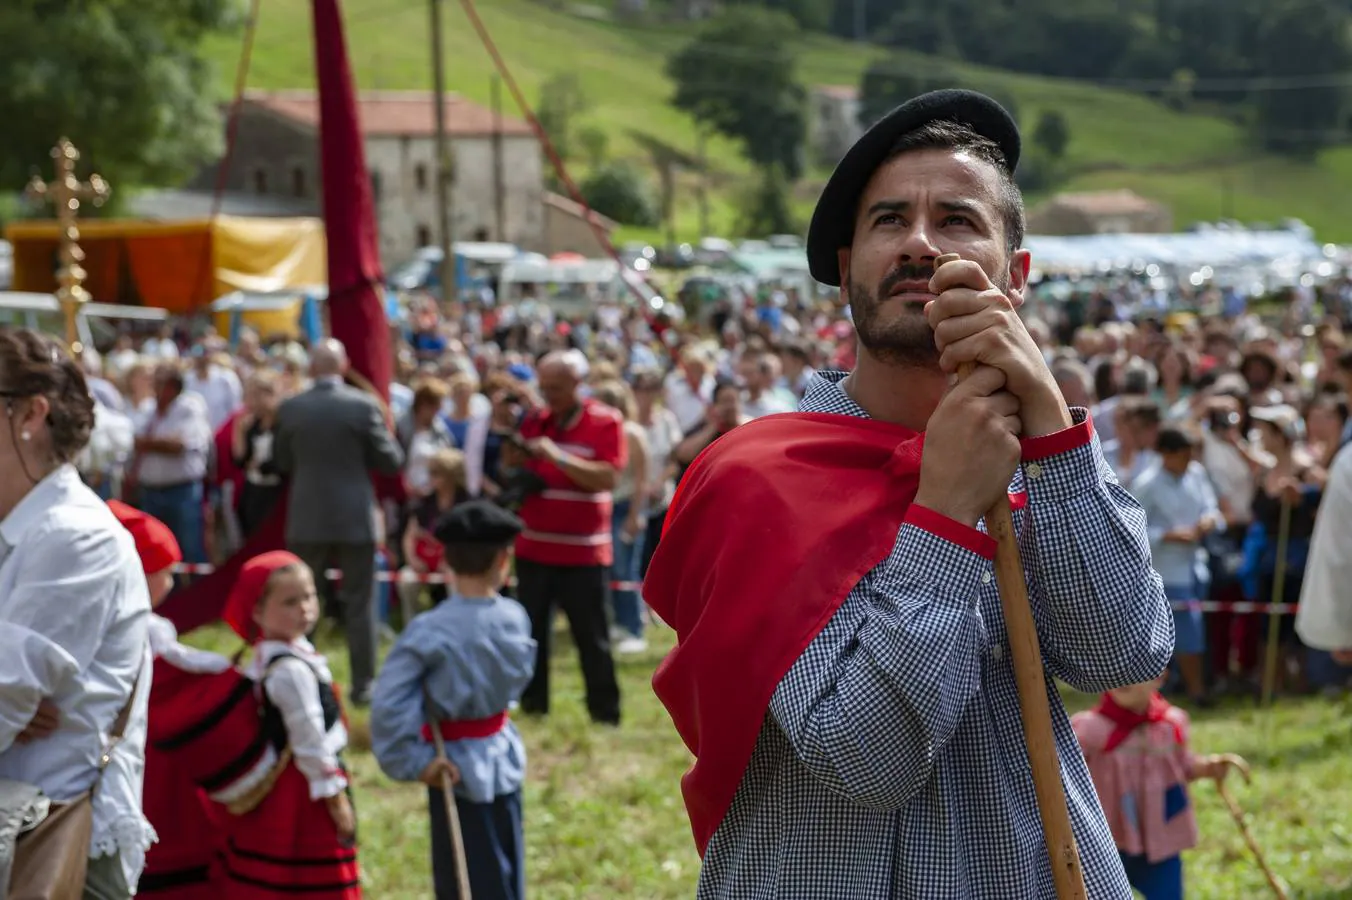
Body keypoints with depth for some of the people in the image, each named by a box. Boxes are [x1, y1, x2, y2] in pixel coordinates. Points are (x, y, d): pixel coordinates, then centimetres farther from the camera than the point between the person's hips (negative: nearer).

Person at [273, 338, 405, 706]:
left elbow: (281, 462, 6)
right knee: (359, 604, 7)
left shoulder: (290, 408, -4)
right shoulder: (363, 405, -11)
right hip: (355, 519, -1)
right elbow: (391, 461, -6)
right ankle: (363, 684, 8)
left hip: (306, 519, 2)